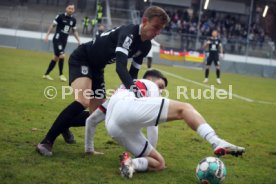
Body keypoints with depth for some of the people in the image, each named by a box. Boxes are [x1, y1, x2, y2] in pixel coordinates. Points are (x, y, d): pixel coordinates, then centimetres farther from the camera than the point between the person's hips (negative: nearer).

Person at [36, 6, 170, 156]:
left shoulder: (146, 46, -3)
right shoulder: (128, 33, -29)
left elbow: (133, 73, 7)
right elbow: (120, 66, -43)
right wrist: (133, 88, -57)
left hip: (97, 67, 9)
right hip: (81, 59, -9)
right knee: (83, 101, -32)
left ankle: (64, 125, 32)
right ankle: (46, 142, -26)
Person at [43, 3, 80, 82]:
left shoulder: (73, 20, 7)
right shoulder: (60, 16, -8)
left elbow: (74, 31, 17)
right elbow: (52, 25, -3)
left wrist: (78, 40, 9)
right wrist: (47, 35, -8)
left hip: (64, 41, 6)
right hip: (57, 39, -6)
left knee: (56, 57, 10)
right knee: (61, 55, -18)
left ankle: (46, 74, 20)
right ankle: (61, 74, -3)